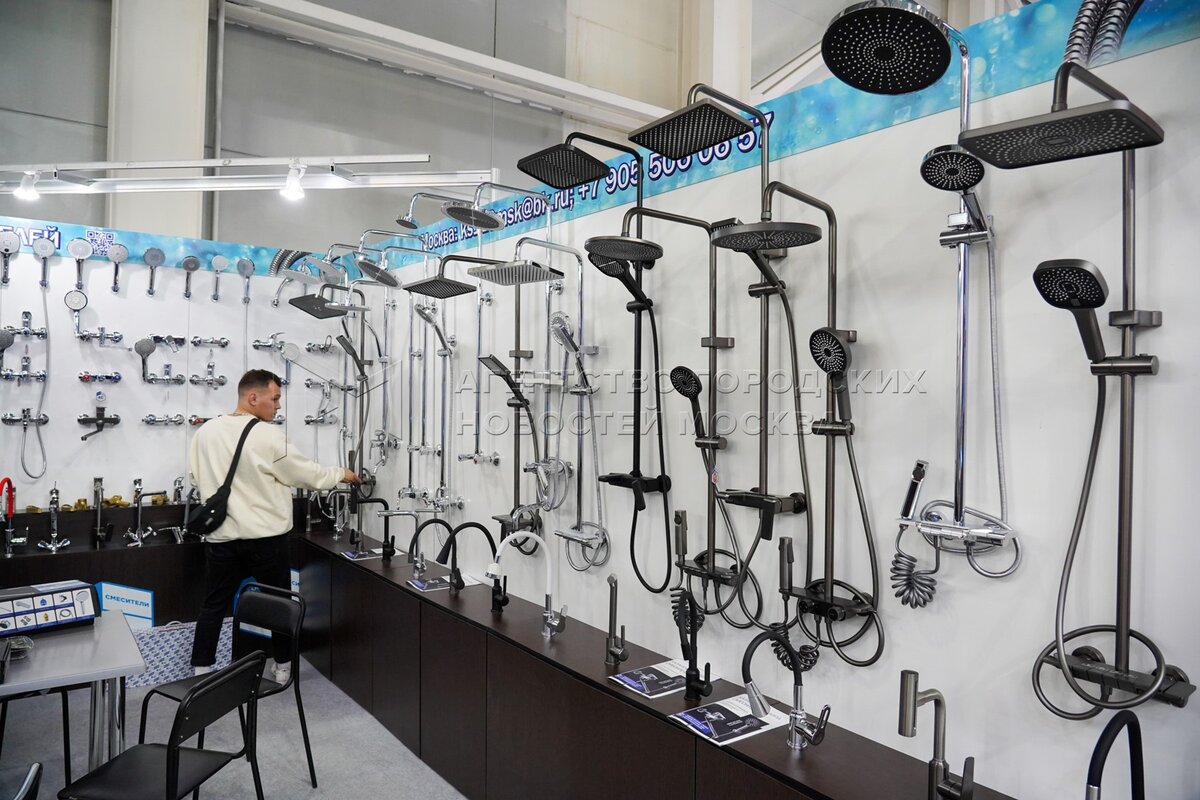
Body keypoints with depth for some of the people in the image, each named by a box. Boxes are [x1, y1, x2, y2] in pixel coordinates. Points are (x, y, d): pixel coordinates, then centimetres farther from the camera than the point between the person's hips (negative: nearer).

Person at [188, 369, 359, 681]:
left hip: (221, 536, 4)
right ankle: (283, 666, 24)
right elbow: (308, 474, -7)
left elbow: (196, 477, 12)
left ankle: (201, 670, 19)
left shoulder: (205, 432, 1)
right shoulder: (269, 437, -15)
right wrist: (341, 474, 9)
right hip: (265, 536, -4)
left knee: (213, 605, 14)